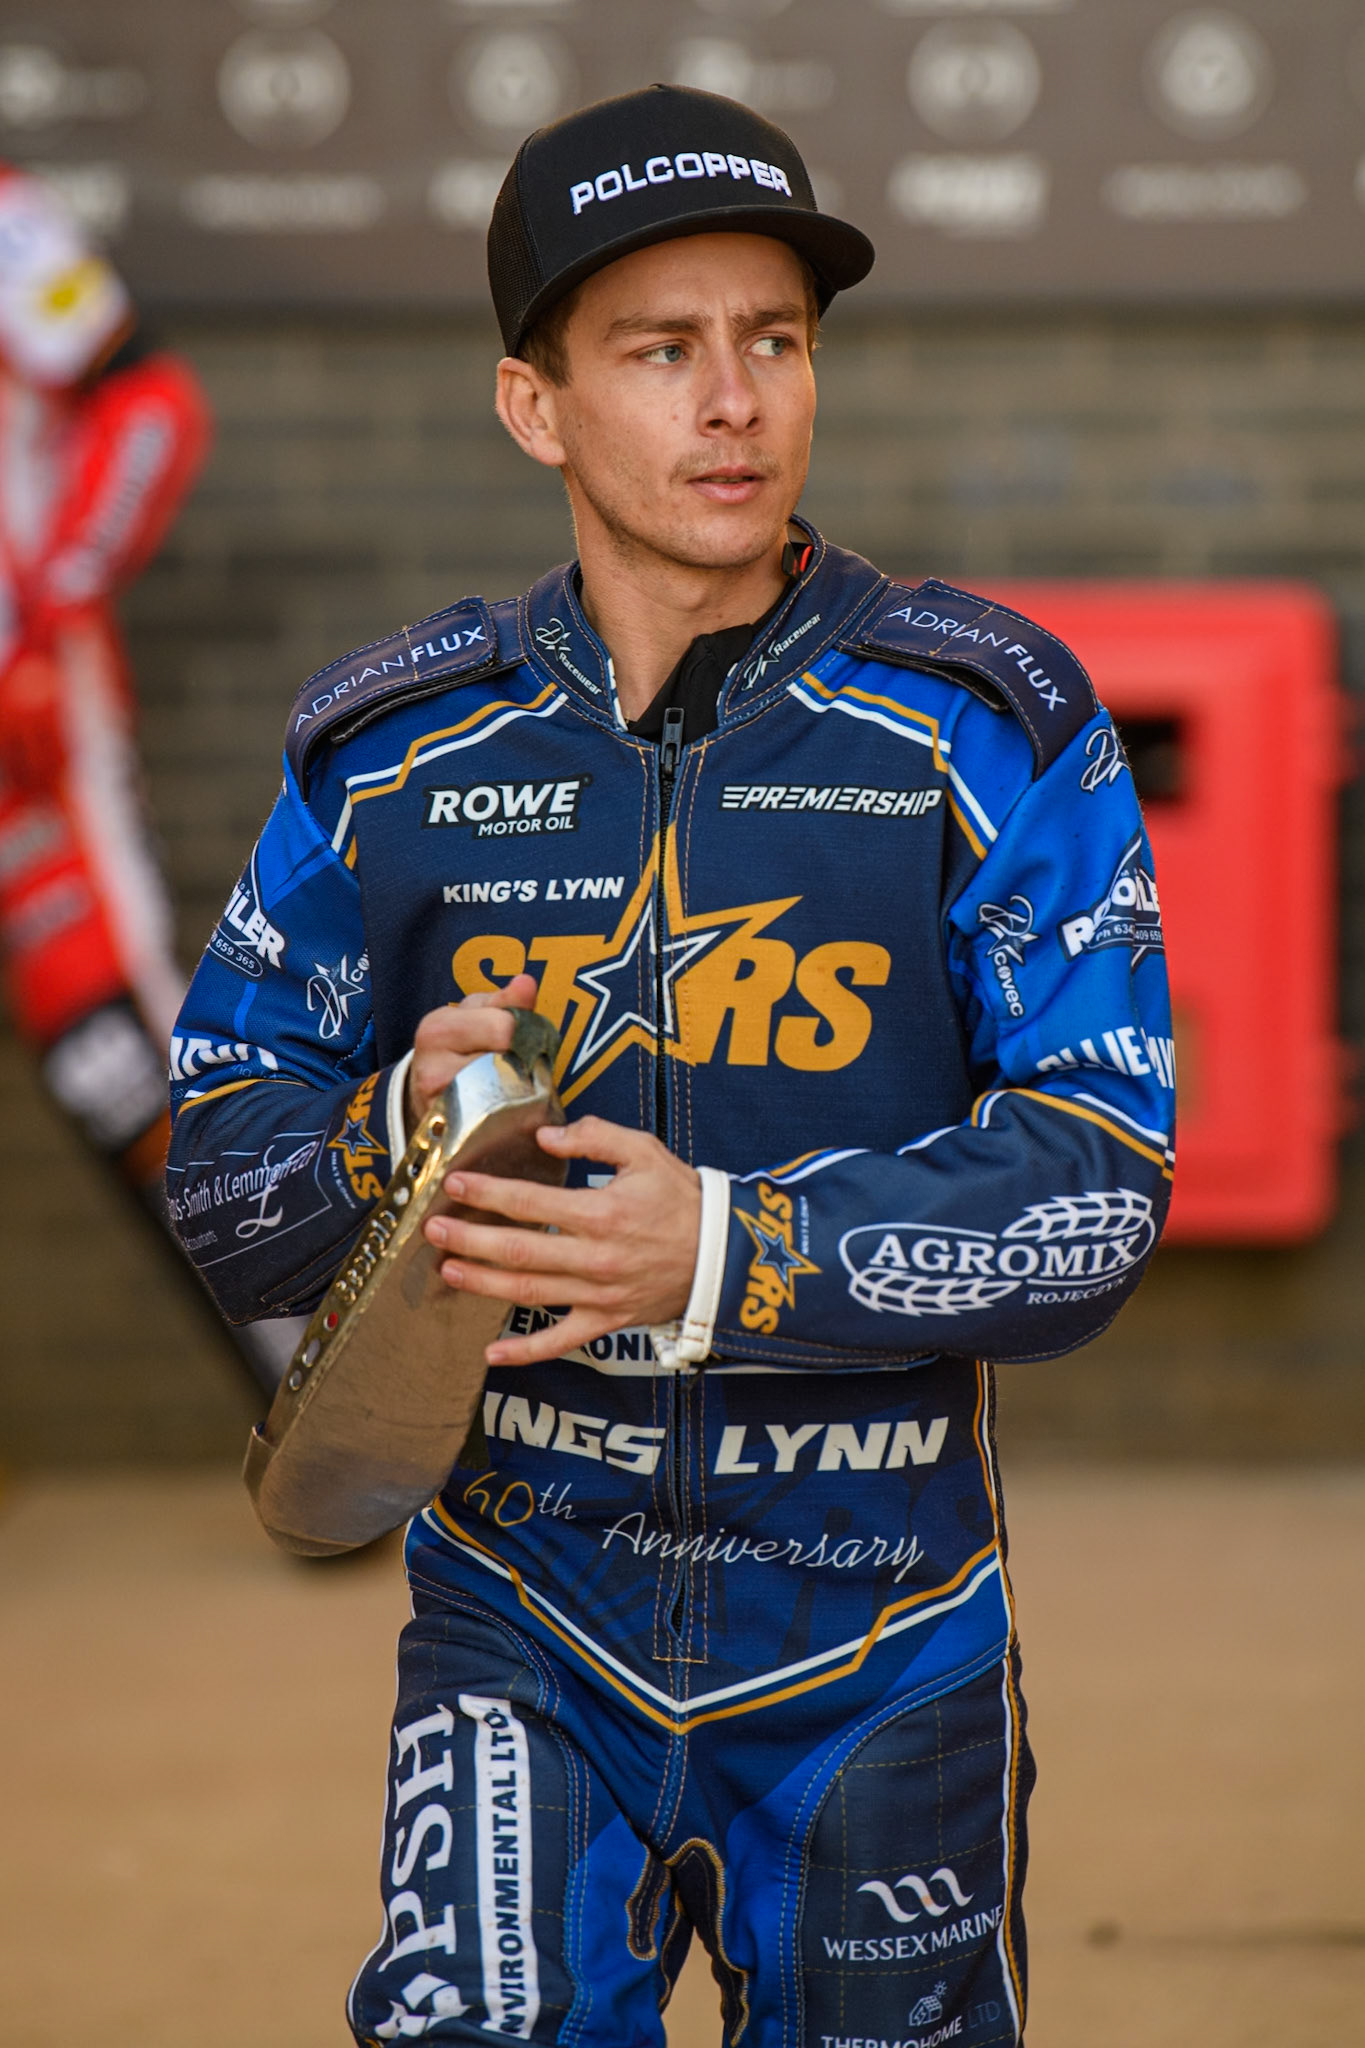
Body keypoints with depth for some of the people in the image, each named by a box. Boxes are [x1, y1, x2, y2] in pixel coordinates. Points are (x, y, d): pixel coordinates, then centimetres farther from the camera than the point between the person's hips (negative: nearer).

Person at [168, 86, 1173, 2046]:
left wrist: (733, 1255, -26)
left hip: (881, 1646, 0)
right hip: (520, 1639, 0)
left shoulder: (986, 726, -5)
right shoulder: (395, 754, 2)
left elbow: (1096, 1192, -12)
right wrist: (395, 1135, -17)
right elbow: (219, 1187, 5)